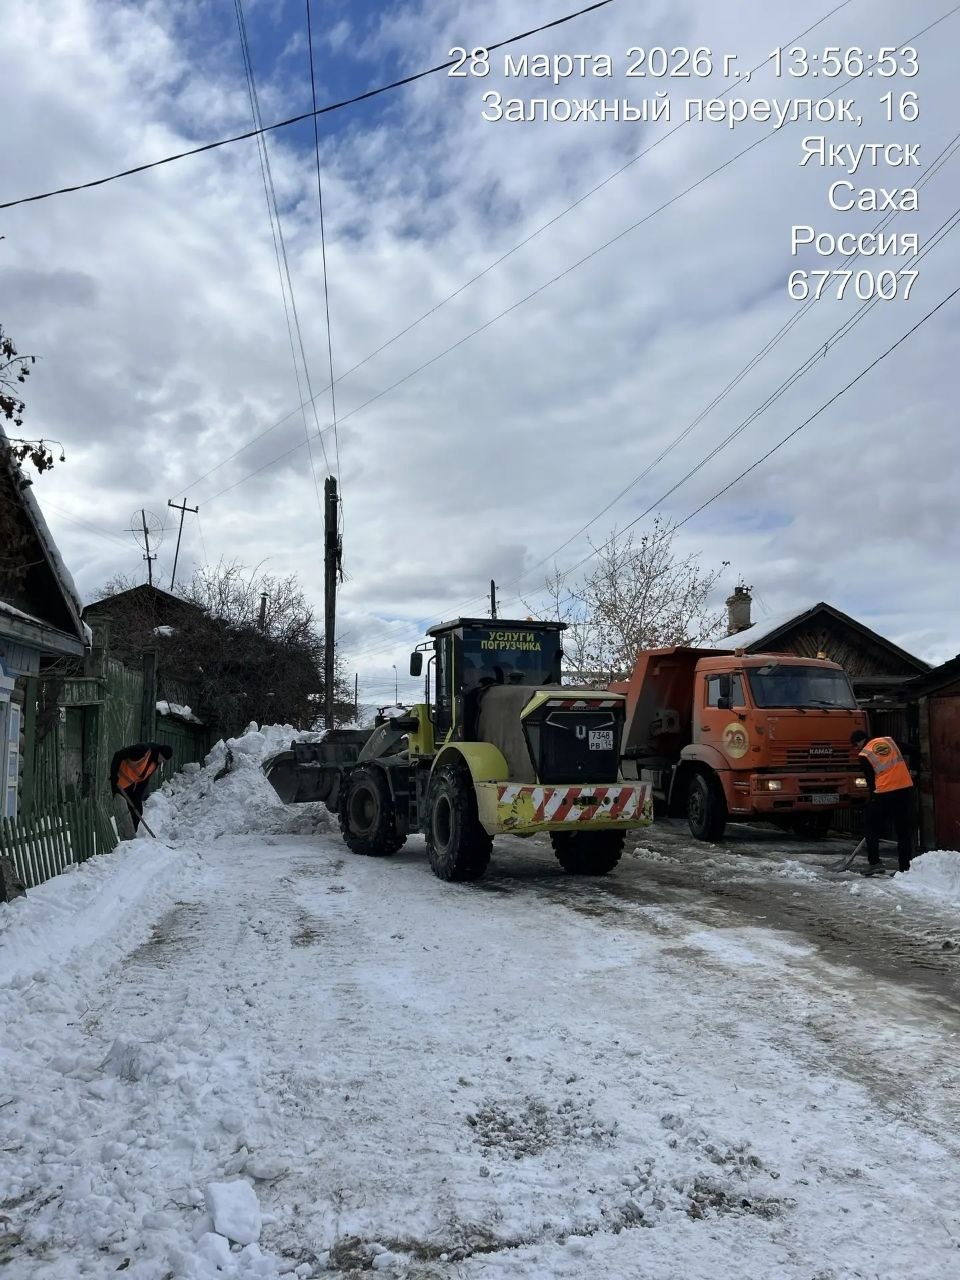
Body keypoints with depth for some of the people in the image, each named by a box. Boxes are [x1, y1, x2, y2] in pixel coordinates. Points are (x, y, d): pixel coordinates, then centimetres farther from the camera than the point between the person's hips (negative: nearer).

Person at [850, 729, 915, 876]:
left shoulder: (864, 755, 1)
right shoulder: (889, 740, 13)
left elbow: (870, 781, 4)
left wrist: (873, 797, 15)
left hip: (884, 793, -4)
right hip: (906, 788, 4)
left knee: (871, 827, 12)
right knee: (904, 830, 11)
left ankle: (875, 863, 6)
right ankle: (906, 867, 12)